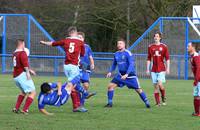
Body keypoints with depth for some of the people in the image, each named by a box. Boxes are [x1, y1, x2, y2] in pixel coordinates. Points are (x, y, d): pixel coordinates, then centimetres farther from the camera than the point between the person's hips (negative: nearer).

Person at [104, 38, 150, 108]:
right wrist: (110, 72, 3)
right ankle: (110, 103, 1)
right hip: (120, 75, 5)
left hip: (130, 75, -5)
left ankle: (147, 102, 11)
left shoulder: (127, 53, -15)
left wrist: (126, 74, -31)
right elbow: (114, 64, 18)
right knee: (110, 85, -7)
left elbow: (131, 64, -21)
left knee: (138, 89, -3)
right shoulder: (116, 54, 4)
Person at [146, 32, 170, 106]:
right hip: (154, 70, 3)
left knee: (160, 84, -15)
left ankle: (163, 97, 9)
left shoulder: (164, 47, 0)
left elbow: (167, 58, 2)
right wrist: (147, 69, 7)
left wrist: (168, 68, -4)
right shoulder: (150, 47, 7)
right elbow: (149, 59, 11)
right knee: (155, 86, 1)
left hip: (161, 69, -3)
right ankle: (157, 102, 6)